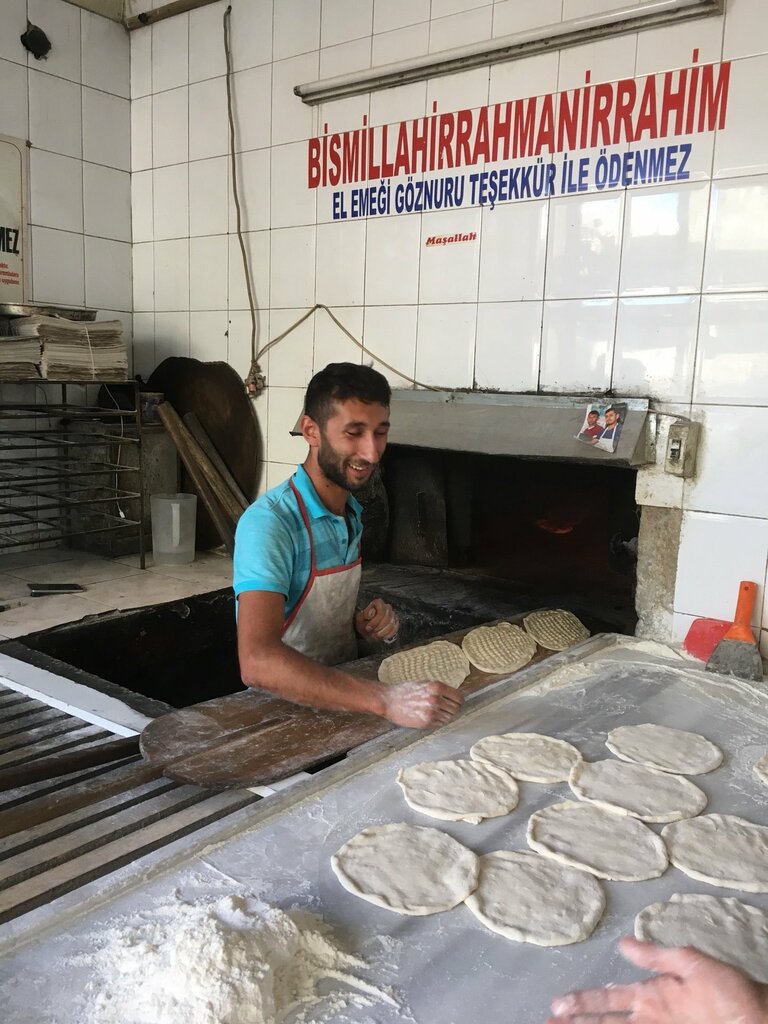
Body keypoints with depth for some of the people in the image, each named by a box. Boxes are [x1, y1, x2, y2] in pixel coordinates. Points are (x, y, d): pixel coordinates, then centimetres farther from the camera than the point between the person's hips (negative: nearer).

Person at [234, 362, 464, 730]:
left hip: (340, 696, 7)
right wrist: (385, 699, -40)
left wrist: (364, 623, -2)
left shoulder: (351, 513, 6)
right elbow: (257, 661, -34)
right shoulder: (269, 522, -21)